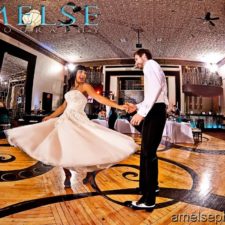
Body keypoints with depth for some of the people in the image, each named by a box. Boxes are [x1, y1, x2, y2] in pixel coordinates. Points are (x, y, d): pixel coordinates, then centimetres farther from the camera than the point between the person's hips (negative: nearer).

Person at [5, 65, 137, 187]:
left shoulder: (86, 87, -1)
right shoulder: (71, 88, 18)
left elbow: (100, 98, -14)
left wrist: (118, 106, -27)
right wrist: (50, 117, 25)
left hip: (78, 121, -6)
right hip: (65, 120, 7)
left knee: (81, 148, -15)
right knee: (62, 148, 5)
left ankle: (90, 172, 10)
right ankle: (67, 174, 23)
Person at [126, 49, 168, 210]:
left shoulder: (150, 65, -1)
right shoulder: (153, 68, 29)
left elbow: (155, 88, -19)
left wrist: (142, 112, -25)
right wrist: (137, 107, 20)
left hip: (155, 112, -10)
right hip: (155, 111, 10)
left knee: (148, 153, -10)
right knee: (149, 151, 17)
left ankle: (149, 199, -1)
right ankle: (152, 186, 33)